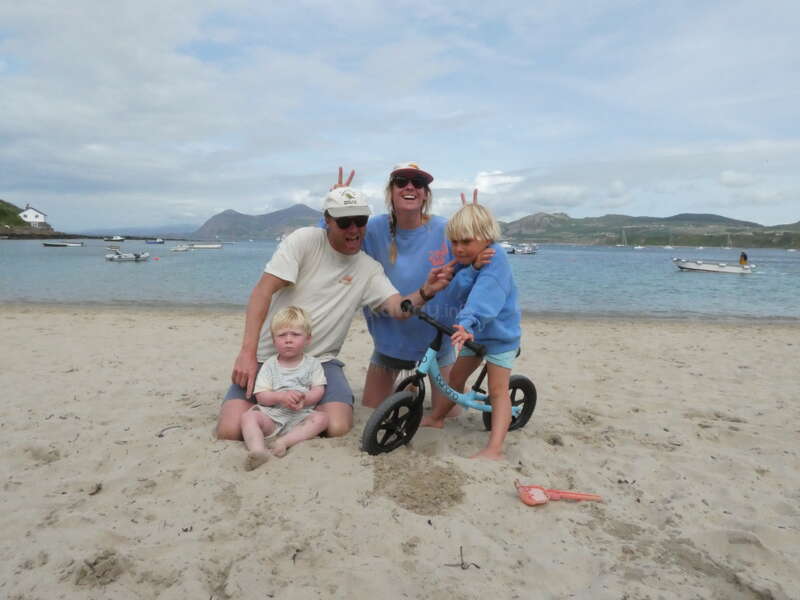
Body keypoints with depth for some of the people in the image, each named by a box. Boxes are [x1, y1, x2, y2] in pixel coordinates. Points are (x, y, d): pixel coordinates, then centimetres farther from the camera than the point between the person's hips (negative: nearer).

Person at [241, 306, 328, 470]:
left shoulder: (313, 364, 8)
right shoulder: (270, 365, 7)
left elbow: (318, 390, 0)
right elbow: (261, 396, -1)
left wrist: (304, 400, -22)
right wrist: (281, 397, -20)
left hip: (300, 417, 0)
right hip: (271, 415, 0)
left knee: (321, 418, -27)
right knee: (248, 416, -25)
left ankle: (284, 441, -35)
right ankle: (258, 450, -48)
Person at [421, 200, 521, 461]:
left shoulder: (495, 262, -28)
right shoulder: (467, 259, -2)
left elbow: (483, 300, -43)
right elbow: (457, 290, -11)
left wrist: (467, 324, -57)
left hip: (500, 334, -8)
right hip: (475, 331, 8)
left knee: (498, 389, -12)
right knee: (456, 374, 18)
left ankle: (494, 449, -16)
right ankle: (436, 418, 37)